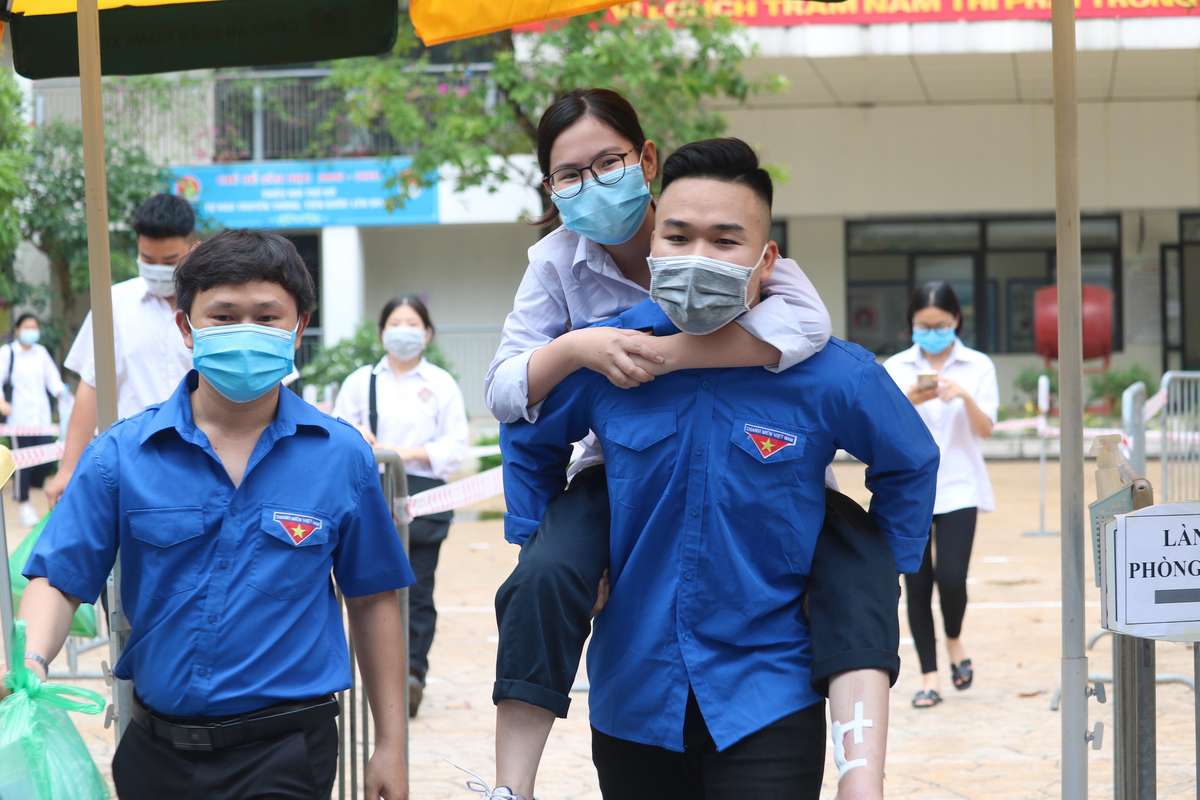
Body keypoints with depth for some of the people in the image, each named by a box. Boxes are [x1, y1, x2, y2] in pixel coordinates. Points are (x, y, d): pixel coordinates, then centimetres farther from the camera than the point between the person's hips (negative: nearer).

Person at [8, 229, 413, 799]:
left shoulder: (341, 455, -2)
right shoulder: (122, 453, -3)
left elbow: (372, 601, 4)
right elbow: (59, 580, -5)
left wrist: (390, 747, 6)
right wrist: (28, 661, -26)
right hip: (155, 752, 2)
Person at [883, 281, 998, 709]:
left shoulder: (978, 367, 4)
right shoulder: (895, 368, 6)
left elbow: (985, 429, -2)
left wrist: (966, 397, -20)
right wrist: (909, 402, -18)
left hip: (958, 488, -1)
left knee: (951, 577, -14)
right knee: (917, 584, 1)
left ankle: (954, 640, 18)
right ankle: (929, 676, 10)